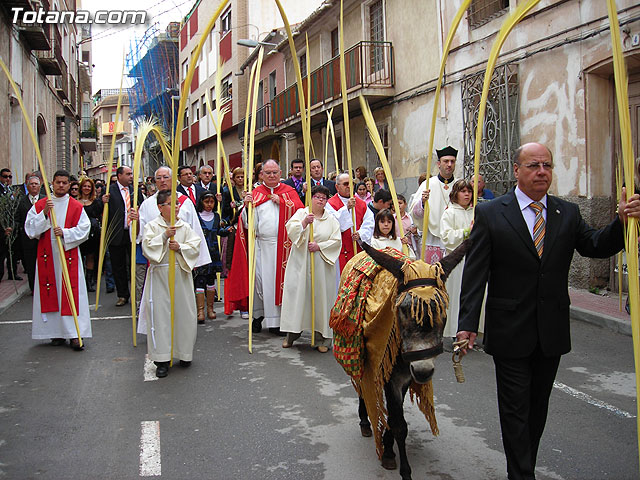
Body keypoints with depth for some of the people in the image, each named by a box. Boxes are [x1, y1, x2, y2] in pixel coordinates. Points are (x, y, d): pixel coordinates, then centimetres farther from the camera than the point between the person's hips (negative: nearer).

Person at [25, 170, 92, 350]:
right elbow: (30, 228, 1)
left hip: (69, 256, -1)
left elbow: (84, 229, -2)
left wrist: (65, 233, -16)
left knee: (71, 292, -5)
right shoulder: (40, 205, 8)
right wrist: (44, 213, -12)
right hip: (47, 256, 2)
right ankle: (56, 333, 11)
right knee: (50, 293, 2)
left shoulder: (76, 206, 5)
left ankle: (74, 334, -4)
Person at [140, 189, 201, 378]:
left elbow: (195, 246, 1)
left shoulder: (185, 226, 7)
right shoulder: (152, 226, 0)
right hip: (159, 275, -2)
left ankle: (184, 353, 21)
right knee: (160, 314, -3)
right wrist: (165, 235, -21)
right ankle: (162, 359, 4)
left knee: (184, 313, 5)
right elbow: (147, 247, -12)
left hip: (181, 274, 3)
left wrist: (180, 247, -15)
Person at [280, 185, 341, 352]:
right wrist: (304, 223, -23)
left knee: (321, 297, -1)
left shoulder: (331, 219, 10)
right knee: (296, 293, -3)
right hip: (300, 263, 0)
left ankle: (321, 338, 7)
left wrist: (319, 246, -11)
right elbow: (290, 229, -7)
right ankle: (291, 334, 8)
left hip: (321, 265, 1)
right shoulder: (301, 213, 8)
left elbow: (337, 241, 1)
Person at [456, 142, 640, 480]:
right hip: (510, 332, -4)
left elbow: (596, 246, -5)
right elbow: (475, 273, -10)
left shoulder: (568, 213, 5)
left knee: (538, 408, 18)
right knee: (515, 410, 4)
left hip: (552, 333, 4)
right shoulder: (490, 213, -7)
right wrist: (468, 323, -15)